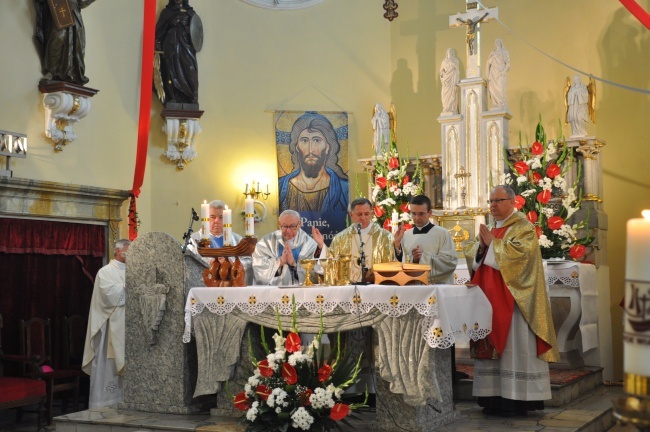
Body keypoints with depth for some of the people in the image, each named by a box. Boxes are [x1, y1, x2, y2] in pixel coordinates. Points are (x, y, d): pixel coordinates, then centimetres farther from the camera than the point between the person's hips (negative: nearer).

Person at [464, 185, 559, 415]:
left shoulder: (523, 227, -4)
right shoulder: (491, 229, 18)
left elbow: (519, 252, -21)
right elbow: (471, 256, 13)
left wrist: (493, 244, -14)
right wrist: (481, 246, -7)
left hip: (513, 299, -7)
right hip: (490, 298, 7)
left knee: (514, 345, -7)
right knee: (492, 343, 4)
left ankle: (518, 397, -4)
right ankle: (495, 397, 8)